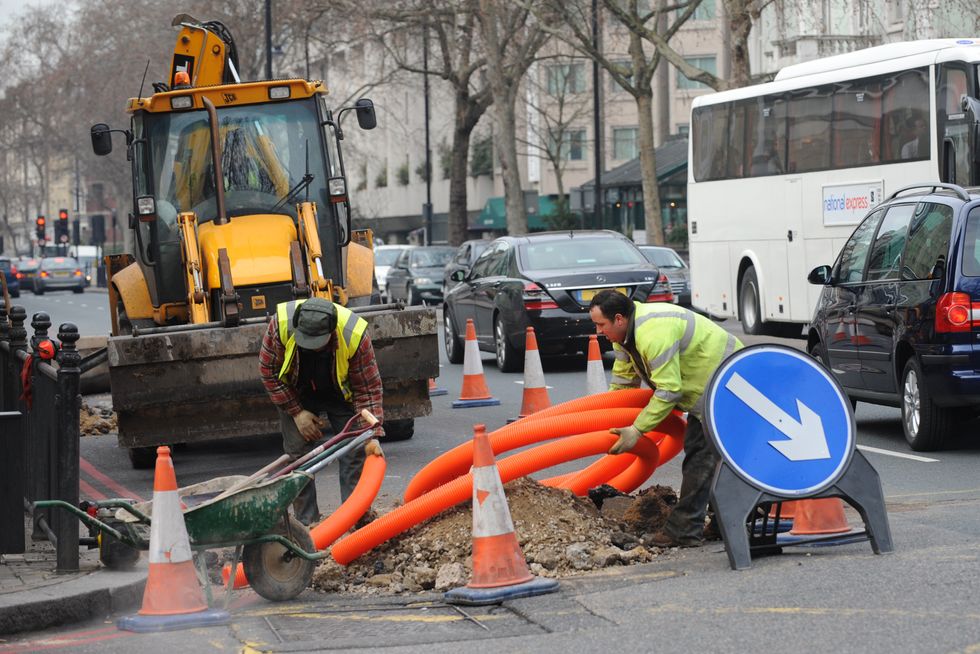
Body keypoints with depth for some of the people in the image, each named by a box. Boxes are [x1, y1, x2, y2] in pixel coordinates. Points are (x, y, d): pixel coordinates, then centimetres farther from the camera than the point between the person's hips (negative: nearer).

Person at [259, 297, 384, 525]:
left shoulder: (355, 334, -36)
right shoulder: (281, 323, -34)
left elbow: (368, 388, -25)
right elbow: (268, 370, -17)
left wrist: (372, 435, -32)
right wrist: (297, 412, -16)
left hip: (342, 393, -1)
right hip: (297, 395, 1)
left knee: (355, 451, -8)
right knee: (298, 454, -4)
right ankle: (306, 522, 4)